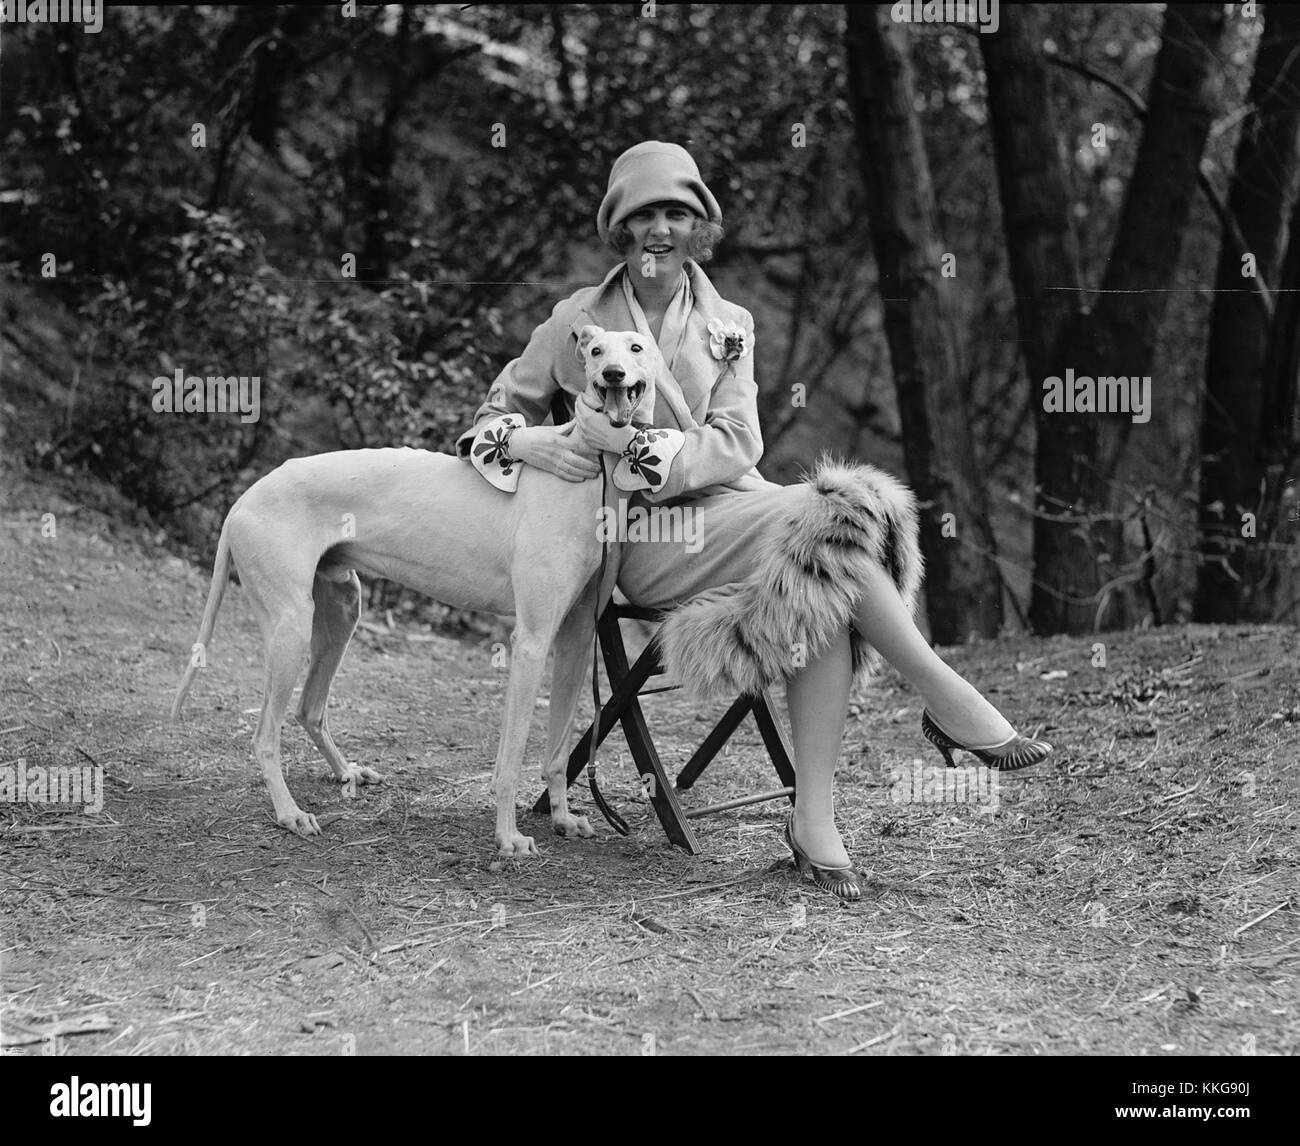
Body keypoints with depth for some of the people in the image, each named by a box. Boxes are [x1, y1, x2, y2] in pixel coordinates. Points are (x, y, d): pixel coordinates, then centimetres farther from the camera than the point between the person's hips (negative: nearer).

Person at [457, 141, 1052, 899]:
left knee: (827, 592, -32)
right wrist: (525, 442, -12)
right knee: (828, 523, -29)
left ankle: (815, 821, -35)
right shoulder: (578, 323, 8)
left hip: (732, 507, 3)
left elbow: (737, 446, 1)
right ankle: (945, 697, -23)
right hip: (647, 533, -3)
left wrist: (631, 443, -16)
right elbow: (497, 413, 13)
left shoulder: (728, 326, 14)